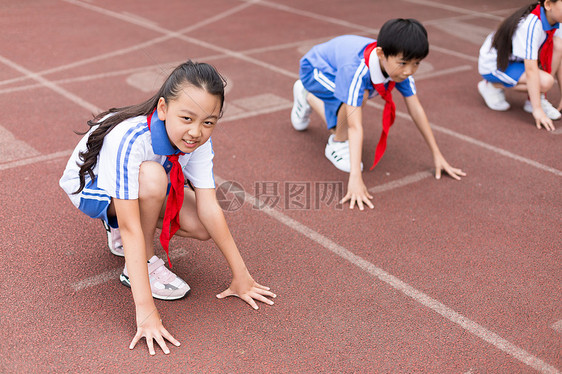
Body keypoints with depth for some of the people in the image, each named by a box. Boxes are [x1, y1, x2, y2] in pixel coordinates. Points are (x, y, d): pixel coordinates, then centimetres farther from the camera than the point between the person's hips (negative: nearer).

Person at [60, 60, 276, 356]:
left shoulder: (198, 139, -23)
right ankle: (143, 264, -14)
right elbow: (131, 228, -41)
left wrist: (241, 275, -22)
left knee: (201, 229, -12)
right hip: (90, 185, -5)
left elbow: (209, 208, -22)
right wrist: (145, 310, -42)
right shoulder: (128, 140, -41)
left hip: (137, 183, 6)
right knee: (153, 176, -37)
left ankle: (119, 231, 12)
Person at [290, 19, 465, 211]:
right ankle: (338, 144, -8)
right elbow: (355, 126, -48)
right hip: (315, 68, -6)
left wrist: (437, 155, -15)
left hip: (336, 66, 6)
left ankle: (308, 96, 47)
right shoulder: (356, 70, -44)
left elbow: (416, 109, -18)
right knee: (360, 94, -32)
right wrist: (355, 178, -53)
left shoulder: (399, 64, -26)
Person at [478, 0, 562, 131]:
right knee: (545, 82, -26)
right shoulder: (530, 26, -32)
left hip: (515, 58, 8)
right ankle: (493, 86, -6)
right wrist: (537, 110, -34)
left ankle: (536, 100, -4)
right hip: (493, 66, -8)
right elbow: (531, 70, -34)